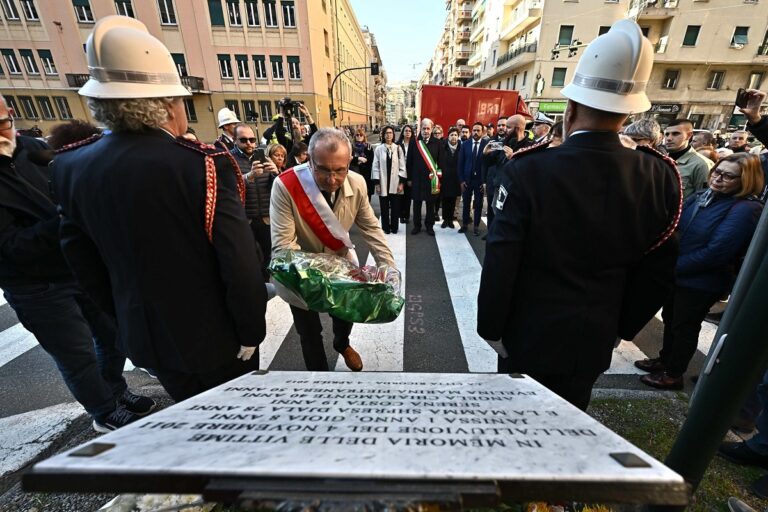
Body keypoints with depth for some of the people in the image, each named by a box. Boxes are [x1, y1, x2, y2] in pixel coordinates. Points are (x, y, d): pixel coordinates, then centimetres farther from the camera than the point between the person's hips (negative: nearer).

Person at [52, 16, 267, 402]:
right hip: (213, 336, -5)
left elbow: (84, 264, 3)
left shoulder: (70, 167, -5)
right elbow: (240, 265, -24)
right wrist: (252, 332, -9)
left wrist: (127, 320, 17)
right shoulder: (204, 165, -24)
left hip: (144, 336, 5)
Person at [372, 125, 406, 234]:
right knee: (384, 207, 6)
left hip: (395, 183, 1)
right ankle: (385, 227, 19)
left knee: (395, 207, 6)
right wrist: (376, 183, -5)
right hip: (383, 183, -1)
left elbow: (402, 166, 2)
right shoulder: (378, 149, 0)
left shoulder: (398, 148, 3)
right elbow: (375, 167, 0)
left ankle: (394, 227, 20)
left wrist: (402, 182, -4)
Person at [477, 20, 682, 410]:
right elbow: (659, 270, -1)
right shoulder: (659, 177, -8)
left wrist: (491, 328, -4)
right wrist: (621, 328, 14)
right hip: (594, 341, 4)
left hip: (530, 337, -3)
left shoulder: (527, 171, -22)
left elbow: (500, 264, -20)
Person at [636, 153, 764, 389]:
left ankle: (673, 374, 29)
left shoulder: (746, 209, -17)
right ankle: (665, 359, 42)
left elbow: (716, 252, -22)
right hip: (676, 274, 6)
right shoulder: (701, 196, 2)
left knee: (684, 327, 9)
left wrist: (674, 267, -17)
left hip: (702, 283, -6)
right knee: (670, 318, 20)